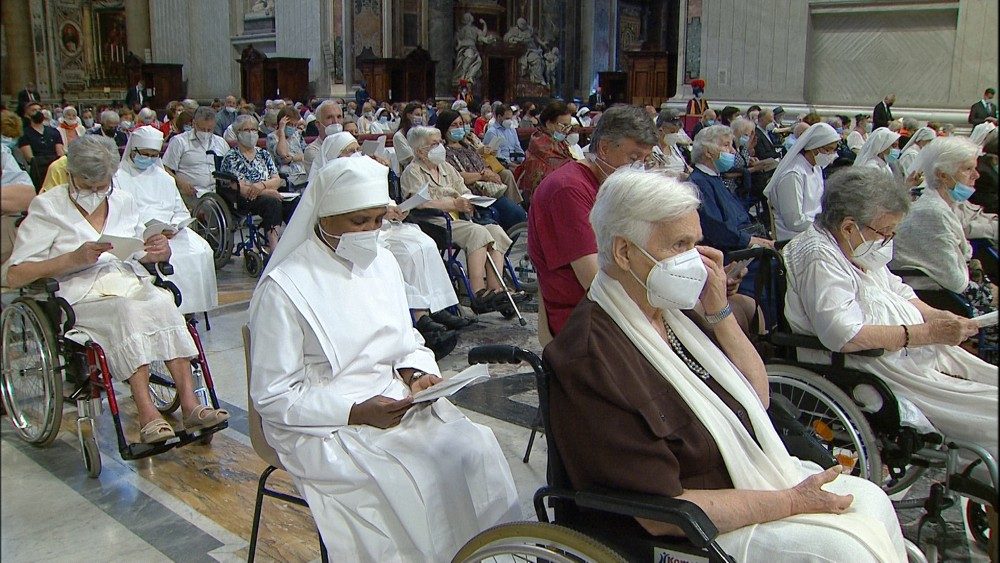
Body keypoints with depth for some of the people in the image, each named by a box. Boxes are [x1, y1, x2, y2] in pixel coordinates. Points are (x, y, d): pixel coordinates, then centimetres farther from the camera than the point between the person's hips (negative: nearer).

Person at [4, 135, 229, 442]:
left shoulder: (123, 201, 17)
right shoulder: (47, 206, 4)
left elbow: (142, 254, 25)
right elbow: (15, 275, -3)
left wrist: (159, 251, -1)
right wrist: (74, 258, -15)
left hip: (134, 283, 4)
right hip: (83, 295, -3)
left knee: (162, 304, -31)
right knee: (128, 311, -36)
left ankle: (190, 404, -38)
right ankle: (147, 415, -42)